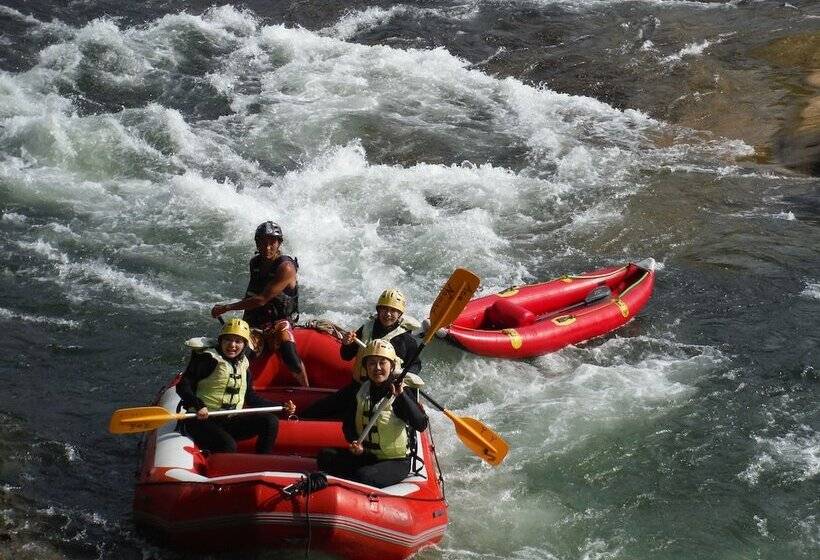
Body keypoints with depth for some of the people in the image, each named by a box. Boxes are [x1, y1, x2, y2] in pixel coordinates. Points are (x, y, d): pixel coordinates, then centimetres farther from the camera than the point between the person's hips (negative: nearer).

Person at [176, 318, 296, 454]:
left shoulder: (243, 366, 14)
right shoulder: (208, 359, -8)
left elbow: (250, 397, 23)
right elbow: (183, 386, -13)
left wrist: (282, 407, 17)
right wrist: (198, 406, -31)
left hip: (229, 422, 7)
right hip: (203, 421, -7)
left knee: (271, 422, -11)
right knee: (228, 446, -34)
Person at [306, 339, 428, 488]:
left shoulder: (403, 391, -13)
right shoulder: (359, 389, 2)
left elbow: (421, 425, -28)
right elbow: (348, 423, 11)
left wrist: (401, 396, -39)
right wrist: (354, 442, -10)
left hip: (396, 462, -6)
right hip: (366, 456, 6)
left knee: (363, 476, -32)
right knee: (326, 457, -13)